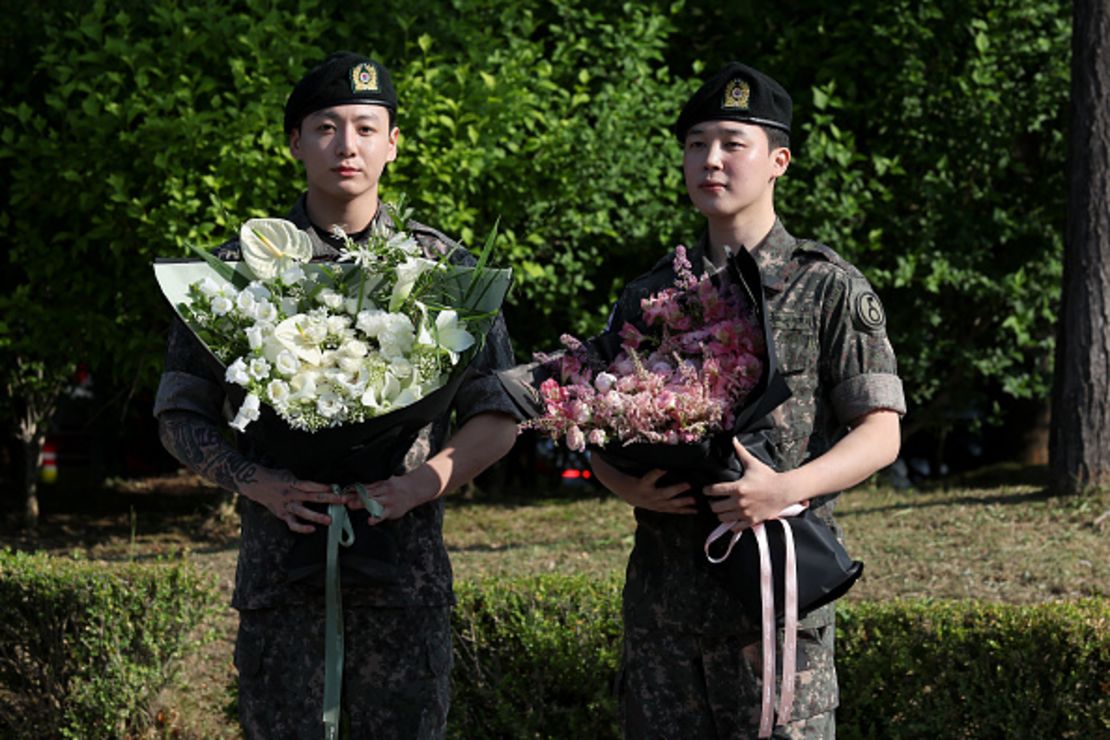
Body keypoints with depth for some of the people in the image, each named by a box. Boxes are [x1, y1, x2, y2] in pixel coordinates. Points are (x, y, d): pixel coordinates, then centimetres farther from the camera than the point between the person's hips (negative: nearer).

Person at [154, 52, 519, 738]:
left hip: (408, 570, 0)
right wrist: (255, 481, -10)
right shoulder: (242, 265, 7)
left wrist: (425, 481, -10)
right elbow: (180, 413, 8)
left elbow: (498, 417, 7)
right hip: (281, 569, 0)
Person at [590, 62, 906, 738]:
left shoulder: (831, 289, 2)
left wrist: (787, 488, -21)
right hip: (663, 583, 4)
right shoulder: (648, 295, 15)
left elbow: (879, 434, -4)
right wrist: (627, 485, -7)